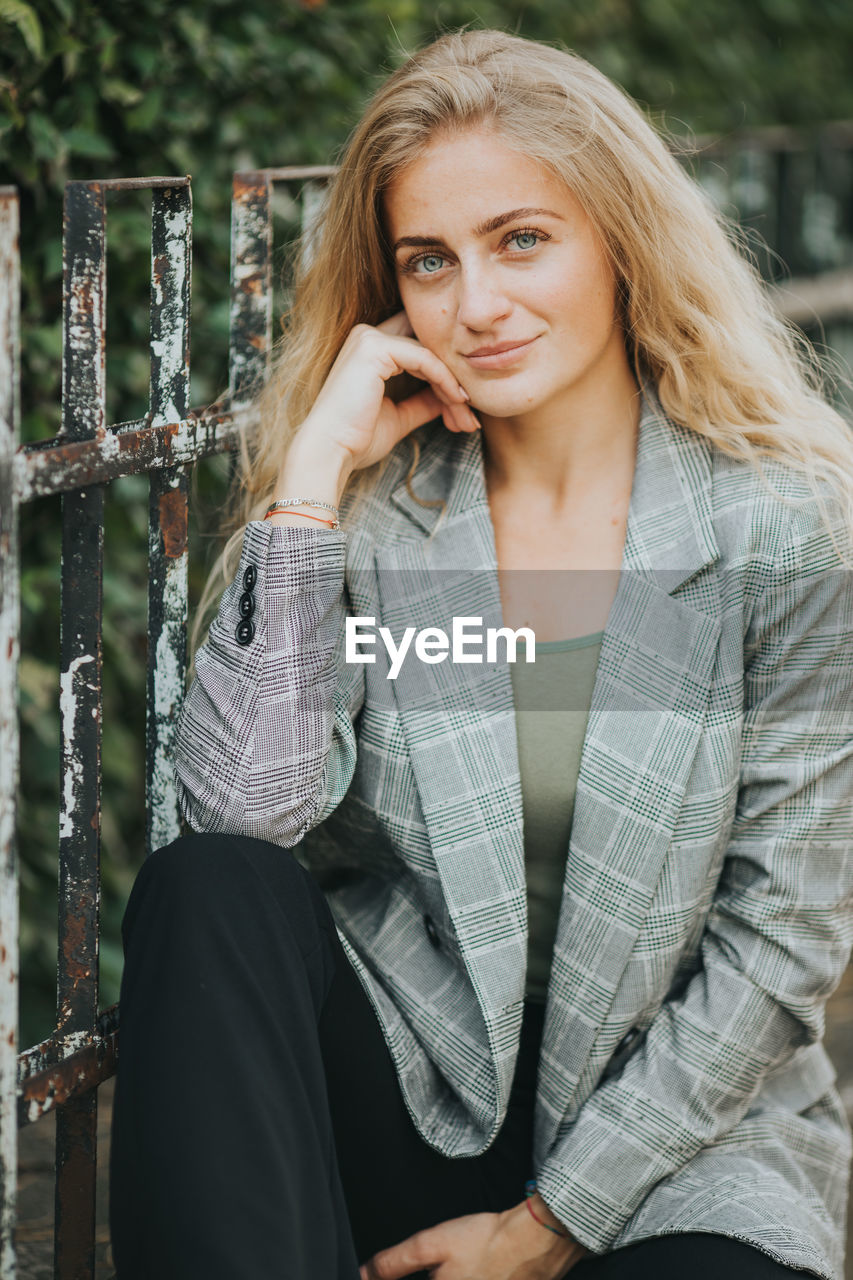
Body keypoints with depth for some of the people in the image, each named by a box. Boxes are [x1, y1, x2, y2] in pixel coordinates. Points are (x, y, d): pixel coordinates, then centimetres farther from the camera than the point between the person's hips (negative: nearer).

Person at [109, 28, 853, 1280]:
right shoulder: (374, 511, 1)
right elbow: (243, 808, -15)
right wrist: (315, 466, -14)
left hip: (668, 1135, -3)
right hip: (399, 1081, 3)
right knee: (206, 893, -25)